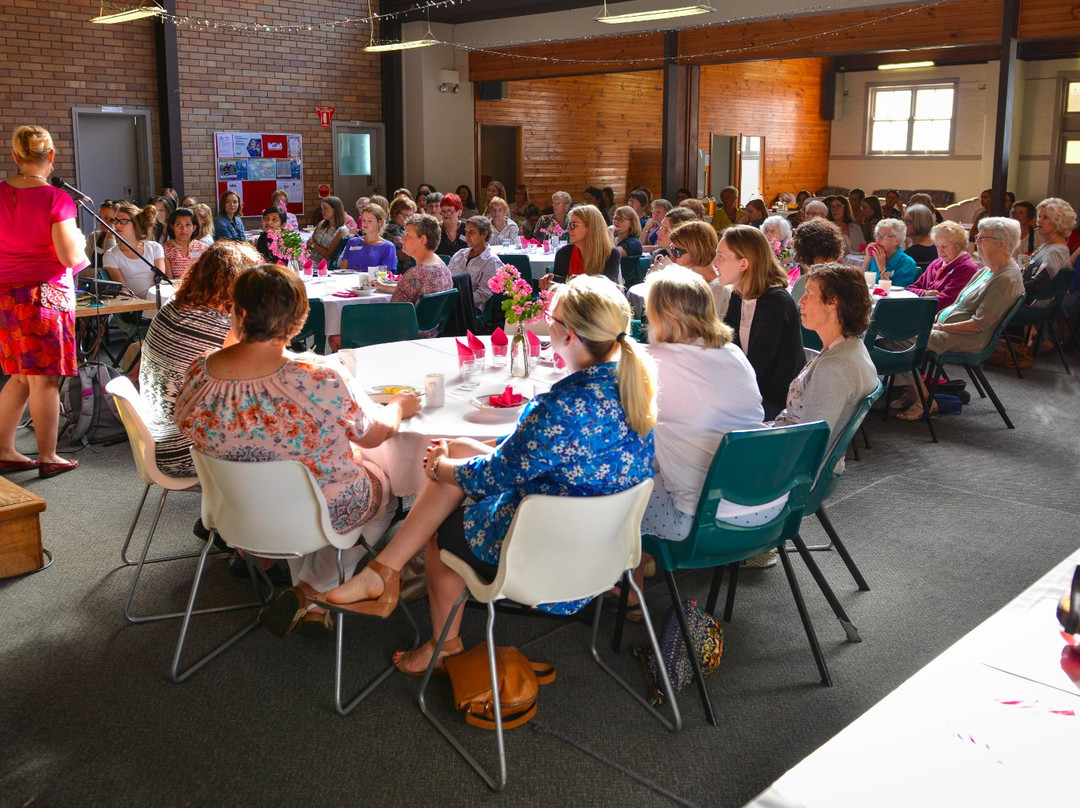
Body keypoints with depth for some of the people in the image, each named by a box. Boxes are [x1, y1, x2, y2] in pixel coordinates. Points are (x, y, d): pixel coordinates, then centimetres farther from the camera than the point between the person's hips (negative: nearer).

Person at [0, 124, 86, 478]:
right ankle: (48, 458, 11)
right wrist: (79, 238, 4)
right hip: (44, 294, -6)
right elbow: (71, 256, -16)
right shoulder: (56, 199, -13)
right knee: (44, 379, 2)